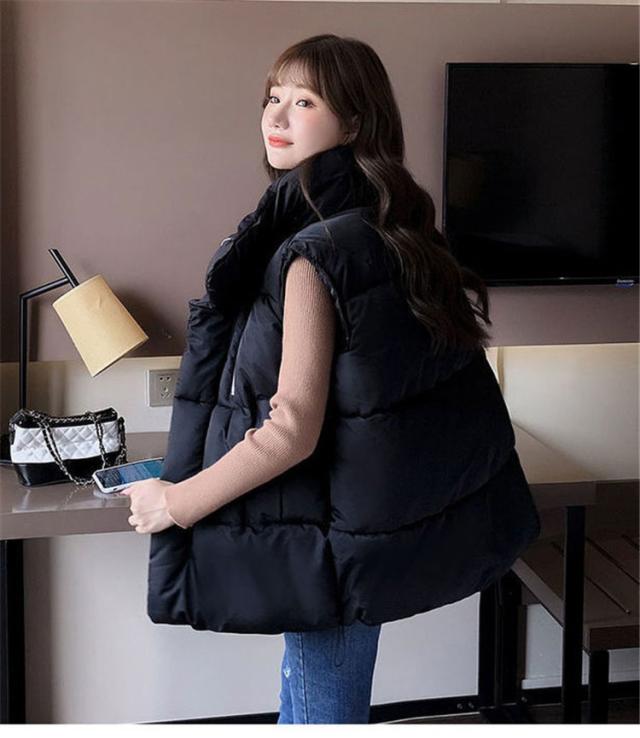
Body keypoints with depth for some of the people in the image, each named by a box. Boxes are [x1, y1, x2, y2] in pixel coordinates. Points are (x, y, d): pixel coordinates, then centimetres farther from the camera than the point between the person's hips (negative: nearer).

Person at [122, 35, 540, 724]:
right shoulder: (390, 233, 4)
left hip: (336, 537, -9)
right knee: (303, 696, 23)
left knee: (320, 712, 7)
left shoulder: (314, 253, -23)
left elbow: (292, 430, -25)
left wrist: (176, 504, -14)